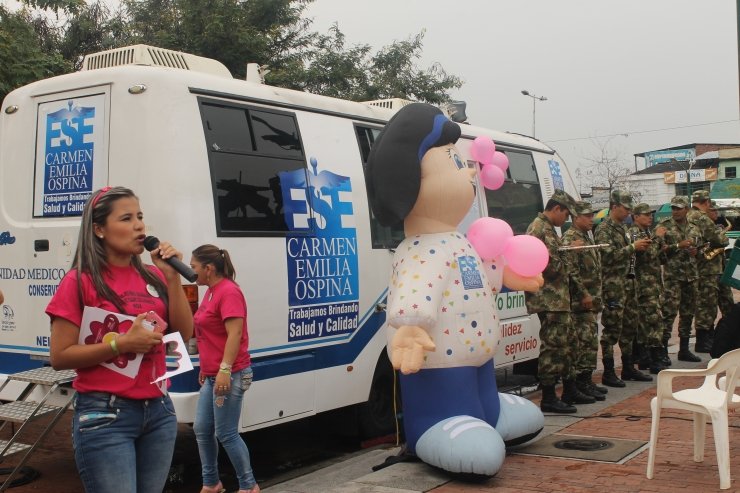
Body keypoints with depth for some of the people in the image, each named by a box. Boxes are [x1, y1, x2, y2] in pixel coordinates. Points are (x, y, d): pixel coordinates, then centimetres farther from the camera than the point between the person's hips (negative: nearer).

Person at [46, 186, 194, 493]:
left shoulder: (153, 276, 7)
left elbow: (184, 335, 2)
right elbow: (60, 357, -8)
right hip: (104, 415, -5)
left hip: (159, 410, 5)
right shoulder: (80, 282, -7)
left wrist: (172, 277, -7)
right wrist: (121, 344, -20)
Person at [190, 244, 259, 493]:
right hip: (212, 375, 10)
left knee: (226, 434, -4)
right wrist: (205, 369, 25)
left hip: (229, 375, -10)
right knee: (202, 430, 12)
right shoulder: (211, 291, 13)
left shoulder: (229, 292, -16)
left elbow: (235, 334, -22)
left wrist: (225, 370, -27)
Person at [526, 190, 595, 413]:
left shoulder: (549, 229, 20)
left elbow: (565, 265, 25)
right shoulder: (540, 230, -14)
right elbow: (551, 267, -22)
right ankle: (548, 398, -2)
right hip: (549, 300, -11)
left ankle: (570, 391, 27)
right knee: (553, 347, -7)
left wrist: (581, 291, 24)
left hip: (558, 299, 11)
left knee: (569, 342, 17)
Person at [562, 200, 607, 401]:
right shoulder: (570, 239, -12)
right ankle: (583, 381, -8)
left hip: (591, 299, 10)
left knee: (590, 339, 12)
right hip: (581, 301, -10)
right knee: (586, 340, -11)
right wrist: (584, 294, -21)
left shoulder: (586, 237, 20)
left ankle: (587, 380, 18)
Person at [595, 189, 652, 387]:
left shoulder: (622, 227, 18)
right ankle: (608, 373, -2)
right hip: (613, 284, -9)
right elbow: (610, 256, -21)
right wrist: (633, 247, -17)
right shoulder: (604, 229, -11)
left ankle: (628, 368, 23)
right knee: (612, 328, -7)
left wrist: (639, 247, 11)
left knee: (629, 325, 13)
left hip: (628, 281, 9)